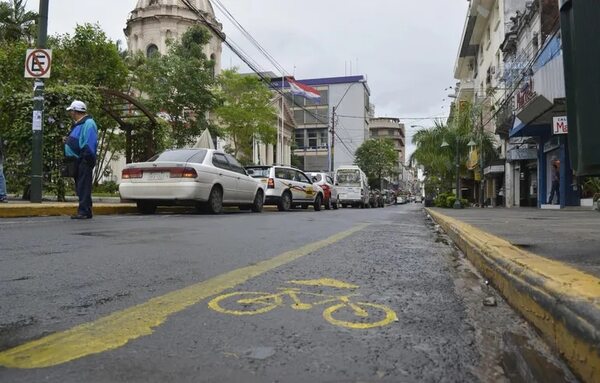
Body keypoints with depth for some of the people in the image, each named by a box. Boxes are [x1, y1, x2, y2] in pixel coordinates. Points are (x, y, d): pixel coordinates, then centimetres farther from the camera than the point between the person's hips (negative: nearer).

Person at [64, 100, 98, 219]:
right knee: (80, 187, 12)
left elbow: (89, 143, -19)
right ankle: (85, 211, 19)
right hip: (77, 161, 10)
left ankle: (84, 211, -7)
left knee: (83, 187, -9)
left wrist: (86, 158, -23)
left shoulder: (88, 123, -11)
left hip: (84, 161, -10)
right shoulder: (77, 124, 22)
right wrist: (68, 140, 11)